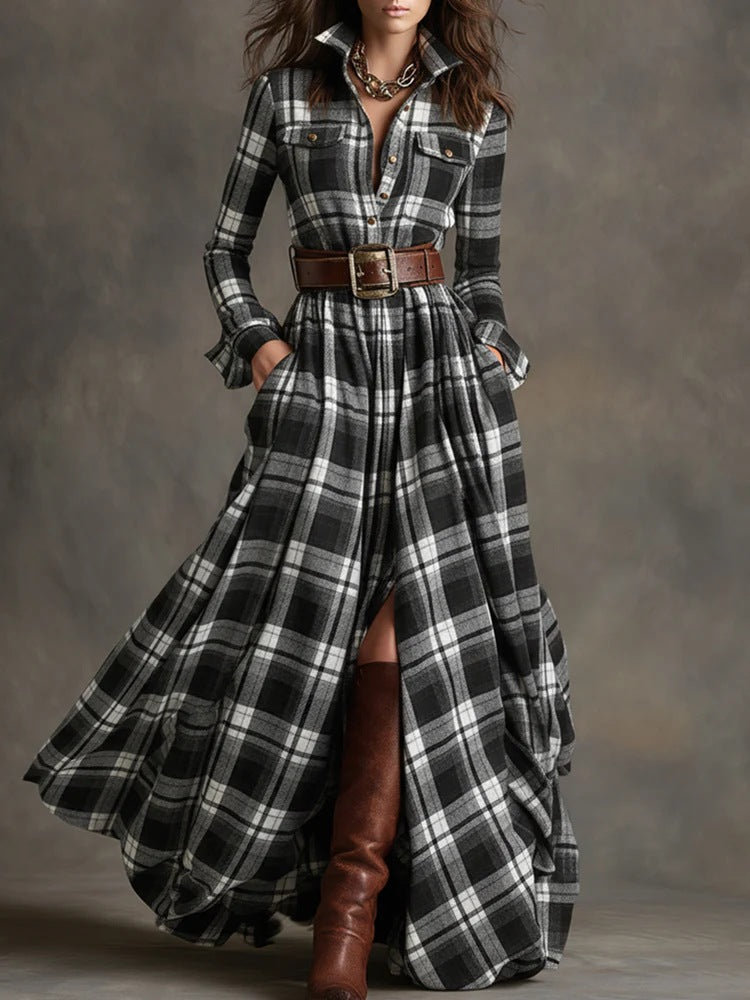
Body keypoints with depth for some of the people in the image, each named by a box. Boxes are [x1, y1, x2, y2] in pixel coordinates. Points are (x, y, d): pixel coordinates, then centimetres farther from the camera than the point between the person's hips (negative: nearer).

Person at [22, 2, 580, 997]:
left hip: (440, 365, 0)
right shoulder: (285, 90, 8)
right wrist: (256, 341, -3)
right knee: (301, 611, -5)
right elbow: (225, 246, 11)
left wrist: (493, 354, 1)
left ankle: (353, 897, -7)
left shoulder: (476, 112, 11)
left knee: (404, 615, -10)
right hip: (324, 365, 0)